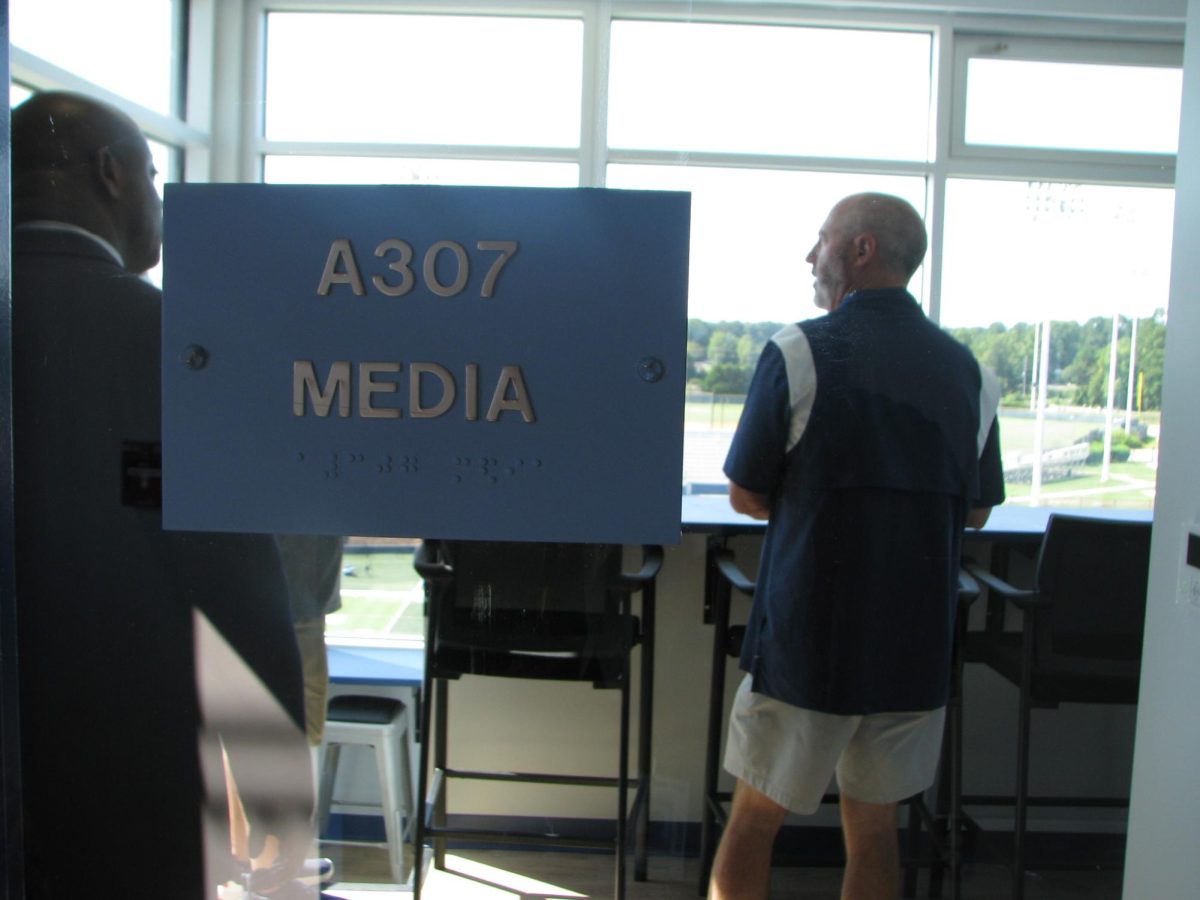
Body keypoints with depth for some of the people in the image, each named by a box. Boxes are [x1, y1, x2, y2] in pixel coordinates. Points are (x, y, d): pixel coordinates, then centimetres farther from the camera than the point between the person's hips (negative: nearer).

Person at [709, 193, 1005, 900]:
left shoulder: (799, 352, -12)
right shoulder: (969, 371, 2)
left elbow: (746, 496, -7)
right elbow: (977, 511, 11)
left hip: (808, 638, -4)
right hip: (918, 648, 5)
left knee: (754, 823, 11)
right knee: (874, 828, 18)